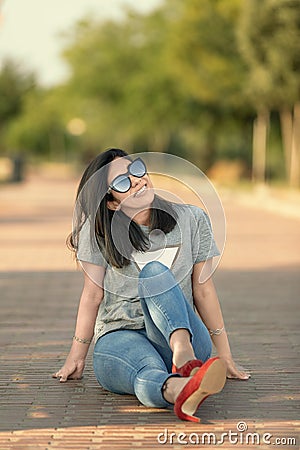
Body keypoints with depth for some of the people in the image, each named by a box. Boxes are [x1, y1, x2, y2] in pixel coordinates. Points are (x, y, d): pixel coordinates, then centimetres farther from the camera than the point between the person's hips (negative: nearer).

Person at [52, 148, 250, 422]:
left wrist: (225, 357, 7)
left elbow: (203, 290, 7)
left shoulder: (191, 220, 5)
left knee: (155, 271, -30)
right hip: (119, 336, -1)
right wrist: (76, 358, -1)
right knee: (150, 375, -38)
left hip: (181, 332, 1)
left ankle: (185, 359, -55)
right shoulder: (99, 231, 2)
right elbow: (92, 295, 3)